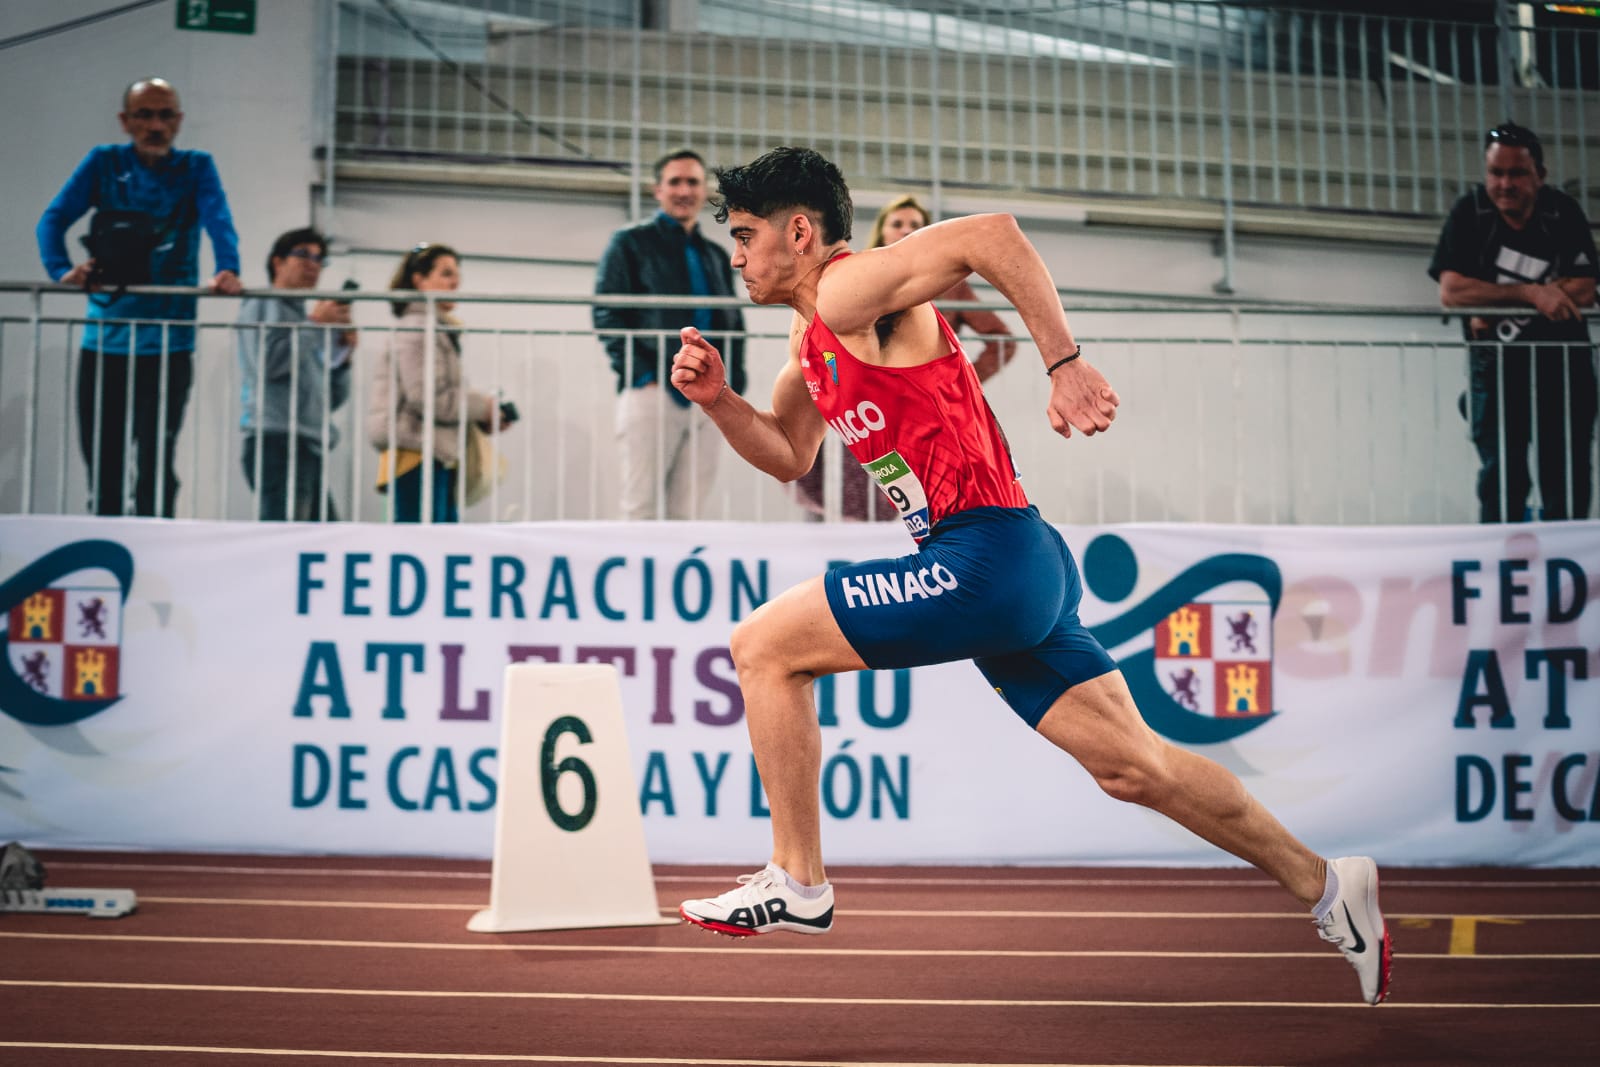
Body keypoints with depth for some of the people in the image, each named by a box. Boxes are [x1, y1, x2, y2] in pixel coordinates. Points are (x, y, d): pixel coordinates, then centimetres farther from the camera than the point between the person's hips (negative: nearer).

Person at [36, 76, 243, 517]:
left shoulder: (196, 167, 3)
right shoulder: (104, 162, 6)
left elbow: (219, 223, -13)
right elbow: (53, 220, -3)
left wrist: (228, 271, -35)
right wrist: (62, 271, -23)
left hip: (168, 343, -2)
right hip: (104, 340, 2)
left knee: (155, 465, -8)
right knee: (102, 467, 7)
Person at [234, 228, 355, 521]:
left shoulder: (304, 318, 27)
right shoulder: (262, 305, 6)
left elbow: (332, 398, 25)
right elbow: (267, 362, -13)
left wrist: (342, 352, 9)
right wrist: (315, 324, -6)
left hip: (309, 447, 8)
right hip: (276, 441, -8)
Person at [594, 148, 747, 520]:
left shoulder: (716, 256, 24)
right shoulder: (631, 244, 9)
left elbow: (734, 326, 24)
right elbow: (606, 314, 0)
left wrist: (734, 384, 8)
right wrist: (639, 375, -11)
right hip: (651, 391, -4)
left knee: (687, 514, 0)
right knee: (644, 512, -9)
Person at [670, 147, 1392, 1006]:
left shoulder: (849, 290, -9)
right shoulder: (812, 336, 20)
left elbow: (993, 236, -21)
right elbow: (788, 456, 31)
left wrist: (1064, 363, -21)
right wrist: (718, 399, 15)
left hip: (985, 561, -10)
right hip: (1017, 576, 10)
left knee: (762, 648, -4)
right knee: (1132, 766, 12)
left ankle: (798, 883, 4)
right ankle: (1324, 886, 19)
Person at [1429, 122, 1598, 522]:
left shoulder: (1564, 214, -3)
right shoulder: (1469, 213, -5)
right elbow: (1451, 290, -16)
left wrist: (1495, 305, -17)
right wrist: (1531, 294, -20)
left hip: (1562, 359, 1)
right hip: (1496, 363, -1)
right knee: (1500, 475, -4)